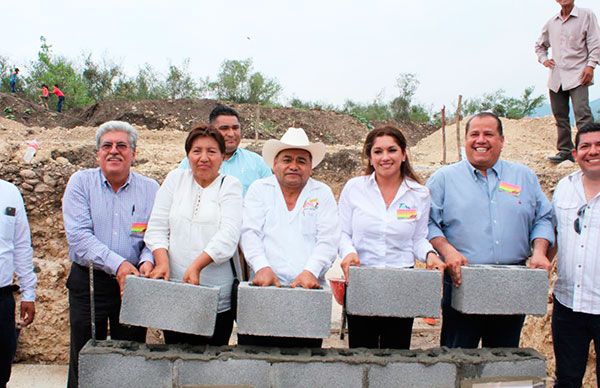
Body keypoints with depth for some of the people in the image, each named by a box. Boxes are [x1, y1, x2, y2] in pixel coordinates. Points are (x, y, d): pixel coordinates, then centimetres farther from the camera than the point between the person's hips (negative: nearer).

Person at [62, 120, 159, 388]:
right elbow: (79, 235, -12)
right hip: (88, 282, -1)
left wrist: (147, 261, -24)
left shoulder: (150, 189, 4)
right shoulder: (81, 182, 0)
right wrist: (117, 264, -23)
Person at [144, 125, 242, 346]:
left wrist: (197, 265, -23)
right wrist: (162, 262, -11)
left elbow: (228, 236, -11)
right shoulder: (175, 179, 10)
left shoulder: (230, 186, 2)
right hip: (174, 289, 2)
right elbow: (157, 228, 5)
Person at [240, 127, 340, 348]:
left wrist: (310, 271, -15)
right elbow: (250, 233, 1)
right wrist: (262, 267, -16)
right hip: (263, 288, 0)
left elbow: (328, 240, 1)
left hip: (308, 289, 1)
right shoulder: (259, 189, 12)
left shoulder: (322, 194, 12)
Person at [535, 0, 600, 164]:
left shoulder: (586, 15, 4)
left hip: (577, 76, -5)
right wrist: (543, 59, 11)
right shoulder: (551, 23, 16)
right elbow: (539, 45, 30)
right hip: (556, 78, 5)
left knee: (582, 113, -18)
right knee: (560, 116, 8)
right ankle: (565, 150, 17)